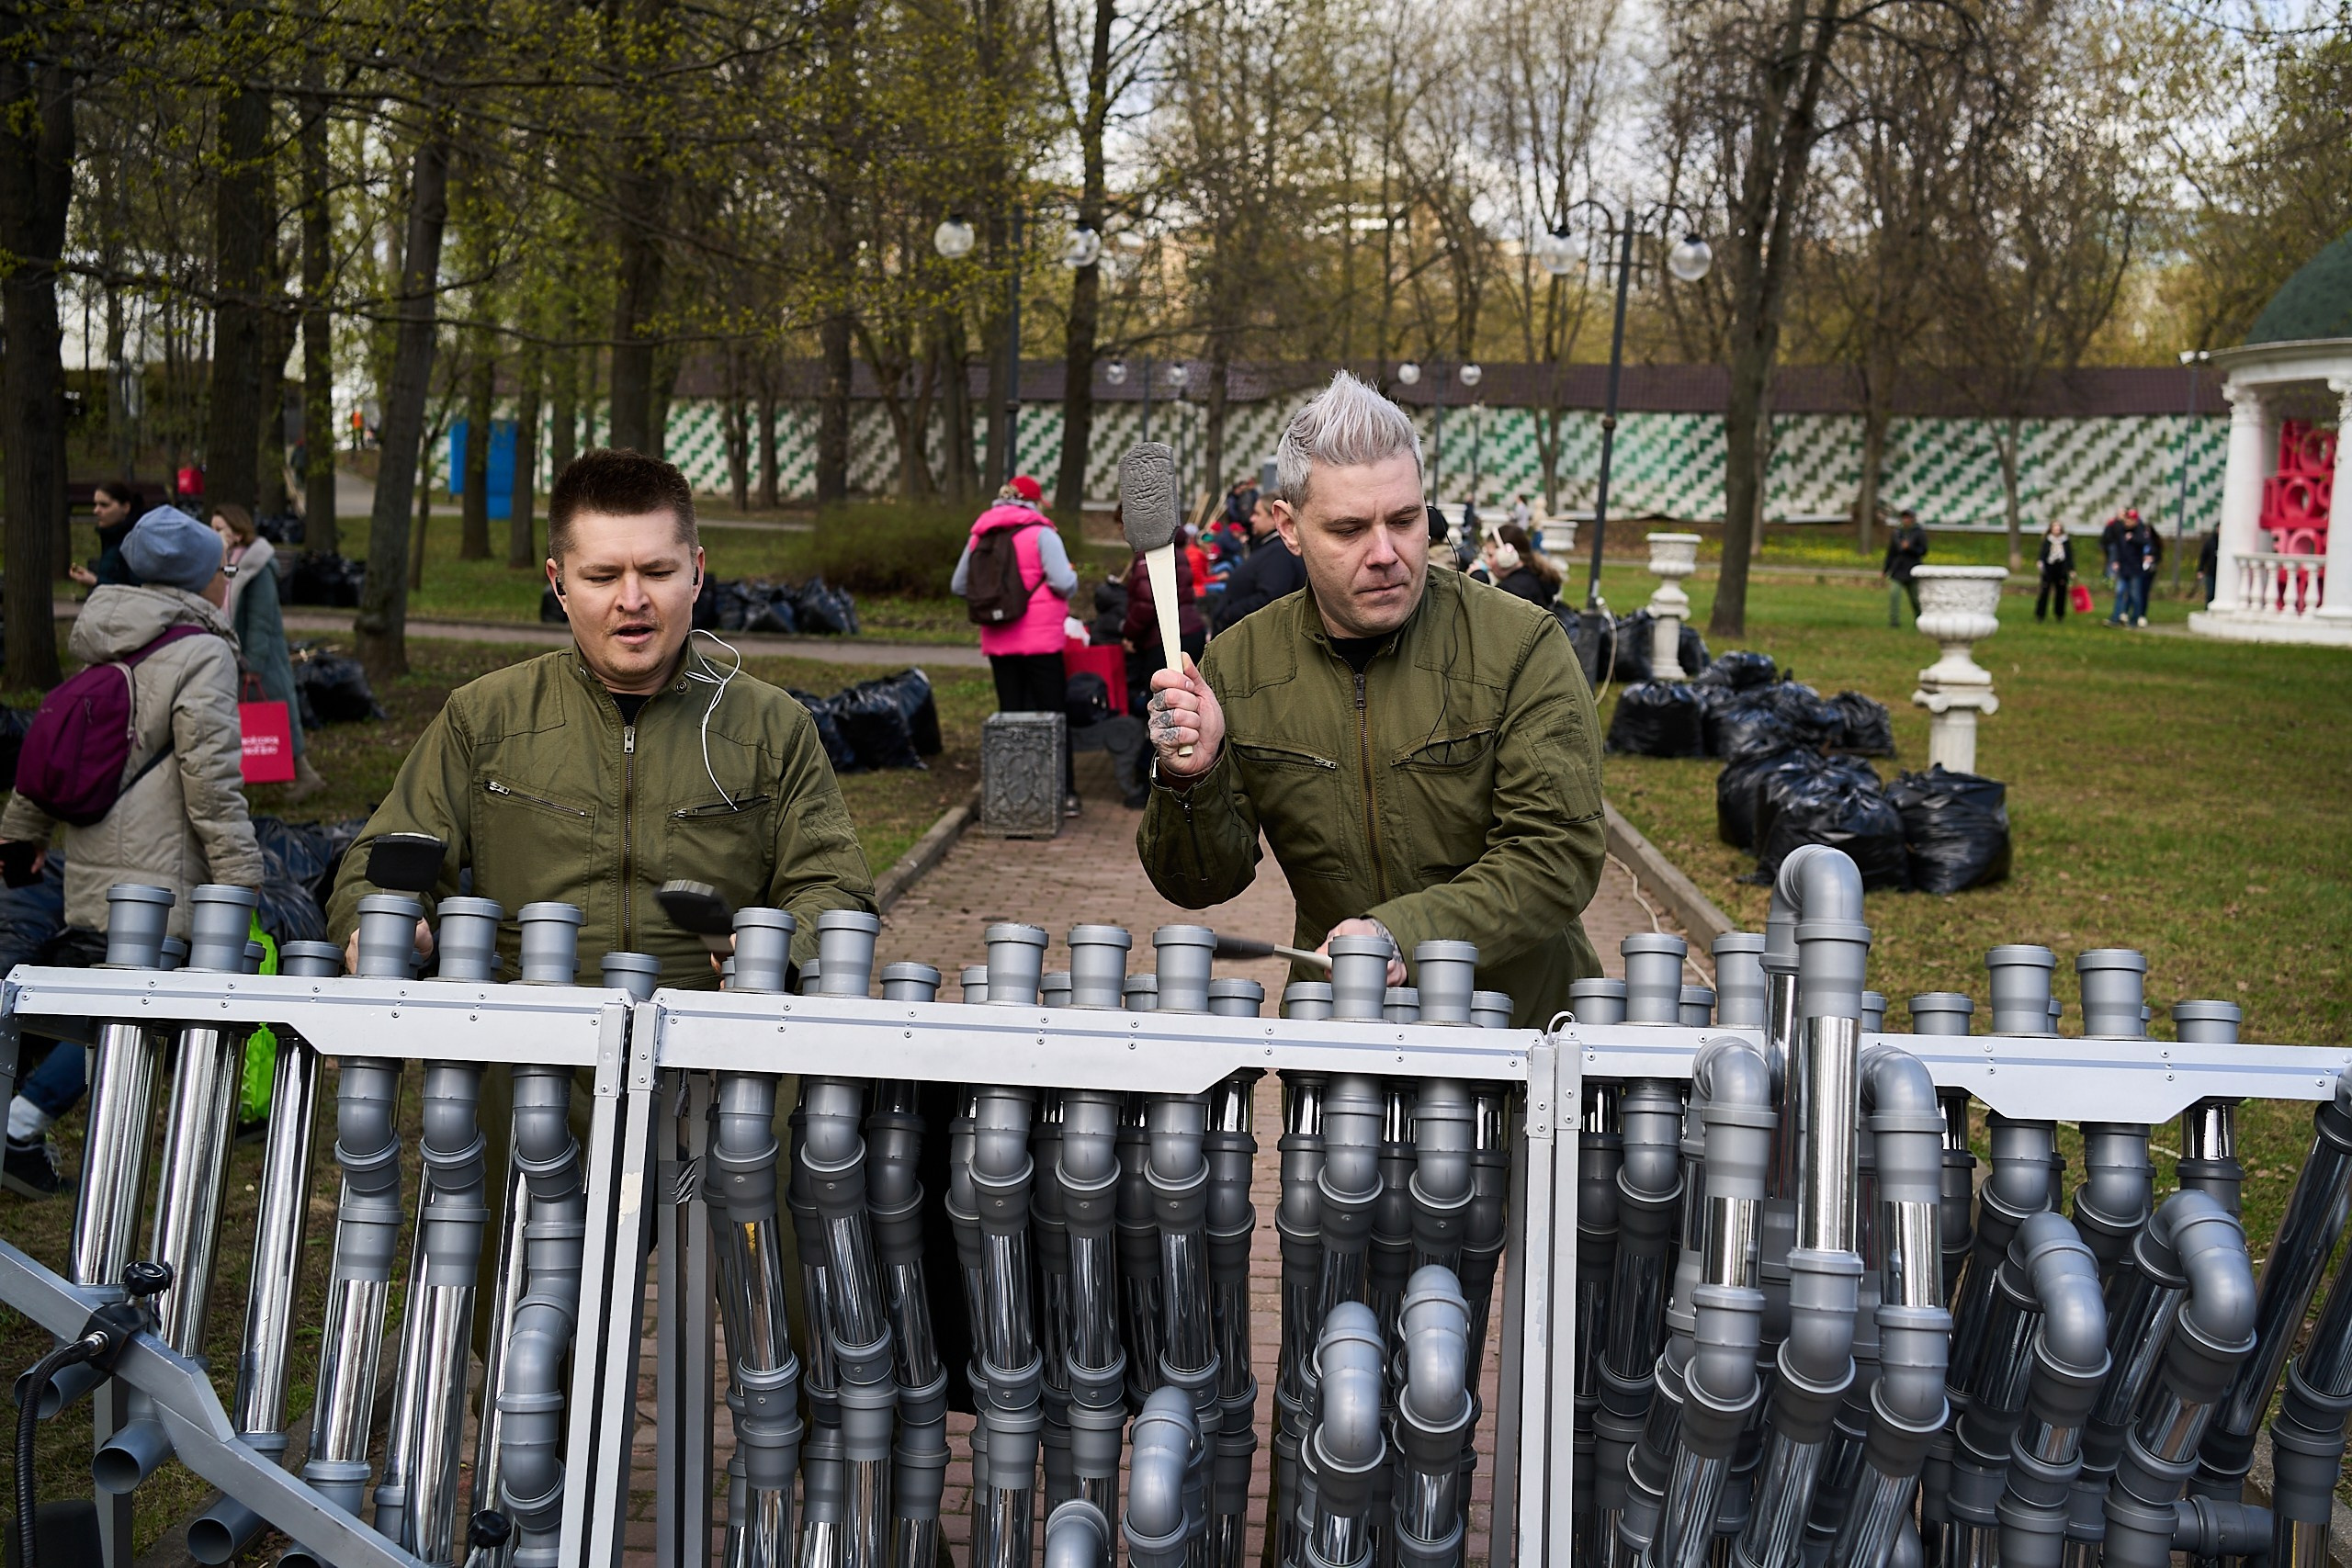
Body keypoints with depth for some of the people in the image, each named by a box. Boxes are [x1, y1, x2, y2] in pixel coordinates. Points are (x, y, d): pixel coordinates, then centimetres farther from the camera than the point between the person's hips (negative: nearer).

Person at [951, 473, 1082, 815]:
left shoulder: (979, 536, 7)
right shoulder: (1040, 534, -9)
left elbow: (958, 587, 12)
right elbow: (1064, 582, -19)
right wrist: (1071, 578, 2)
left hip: (998, 643, 4)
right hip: (1041, 642, -4)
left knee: (1010, 715, 11)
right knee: (1053, 715, 4)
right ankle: (1064, 793, 5)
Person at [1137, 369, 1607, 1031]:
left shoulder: (1521, 647, -6)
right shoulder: (1238, 666, 2)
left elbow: (1560, 854, -13)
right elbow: (1199, 885, 6)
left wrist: (1404, 933, -26)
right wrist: (1191, 781, -15)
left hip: (1521, 1017, -1)